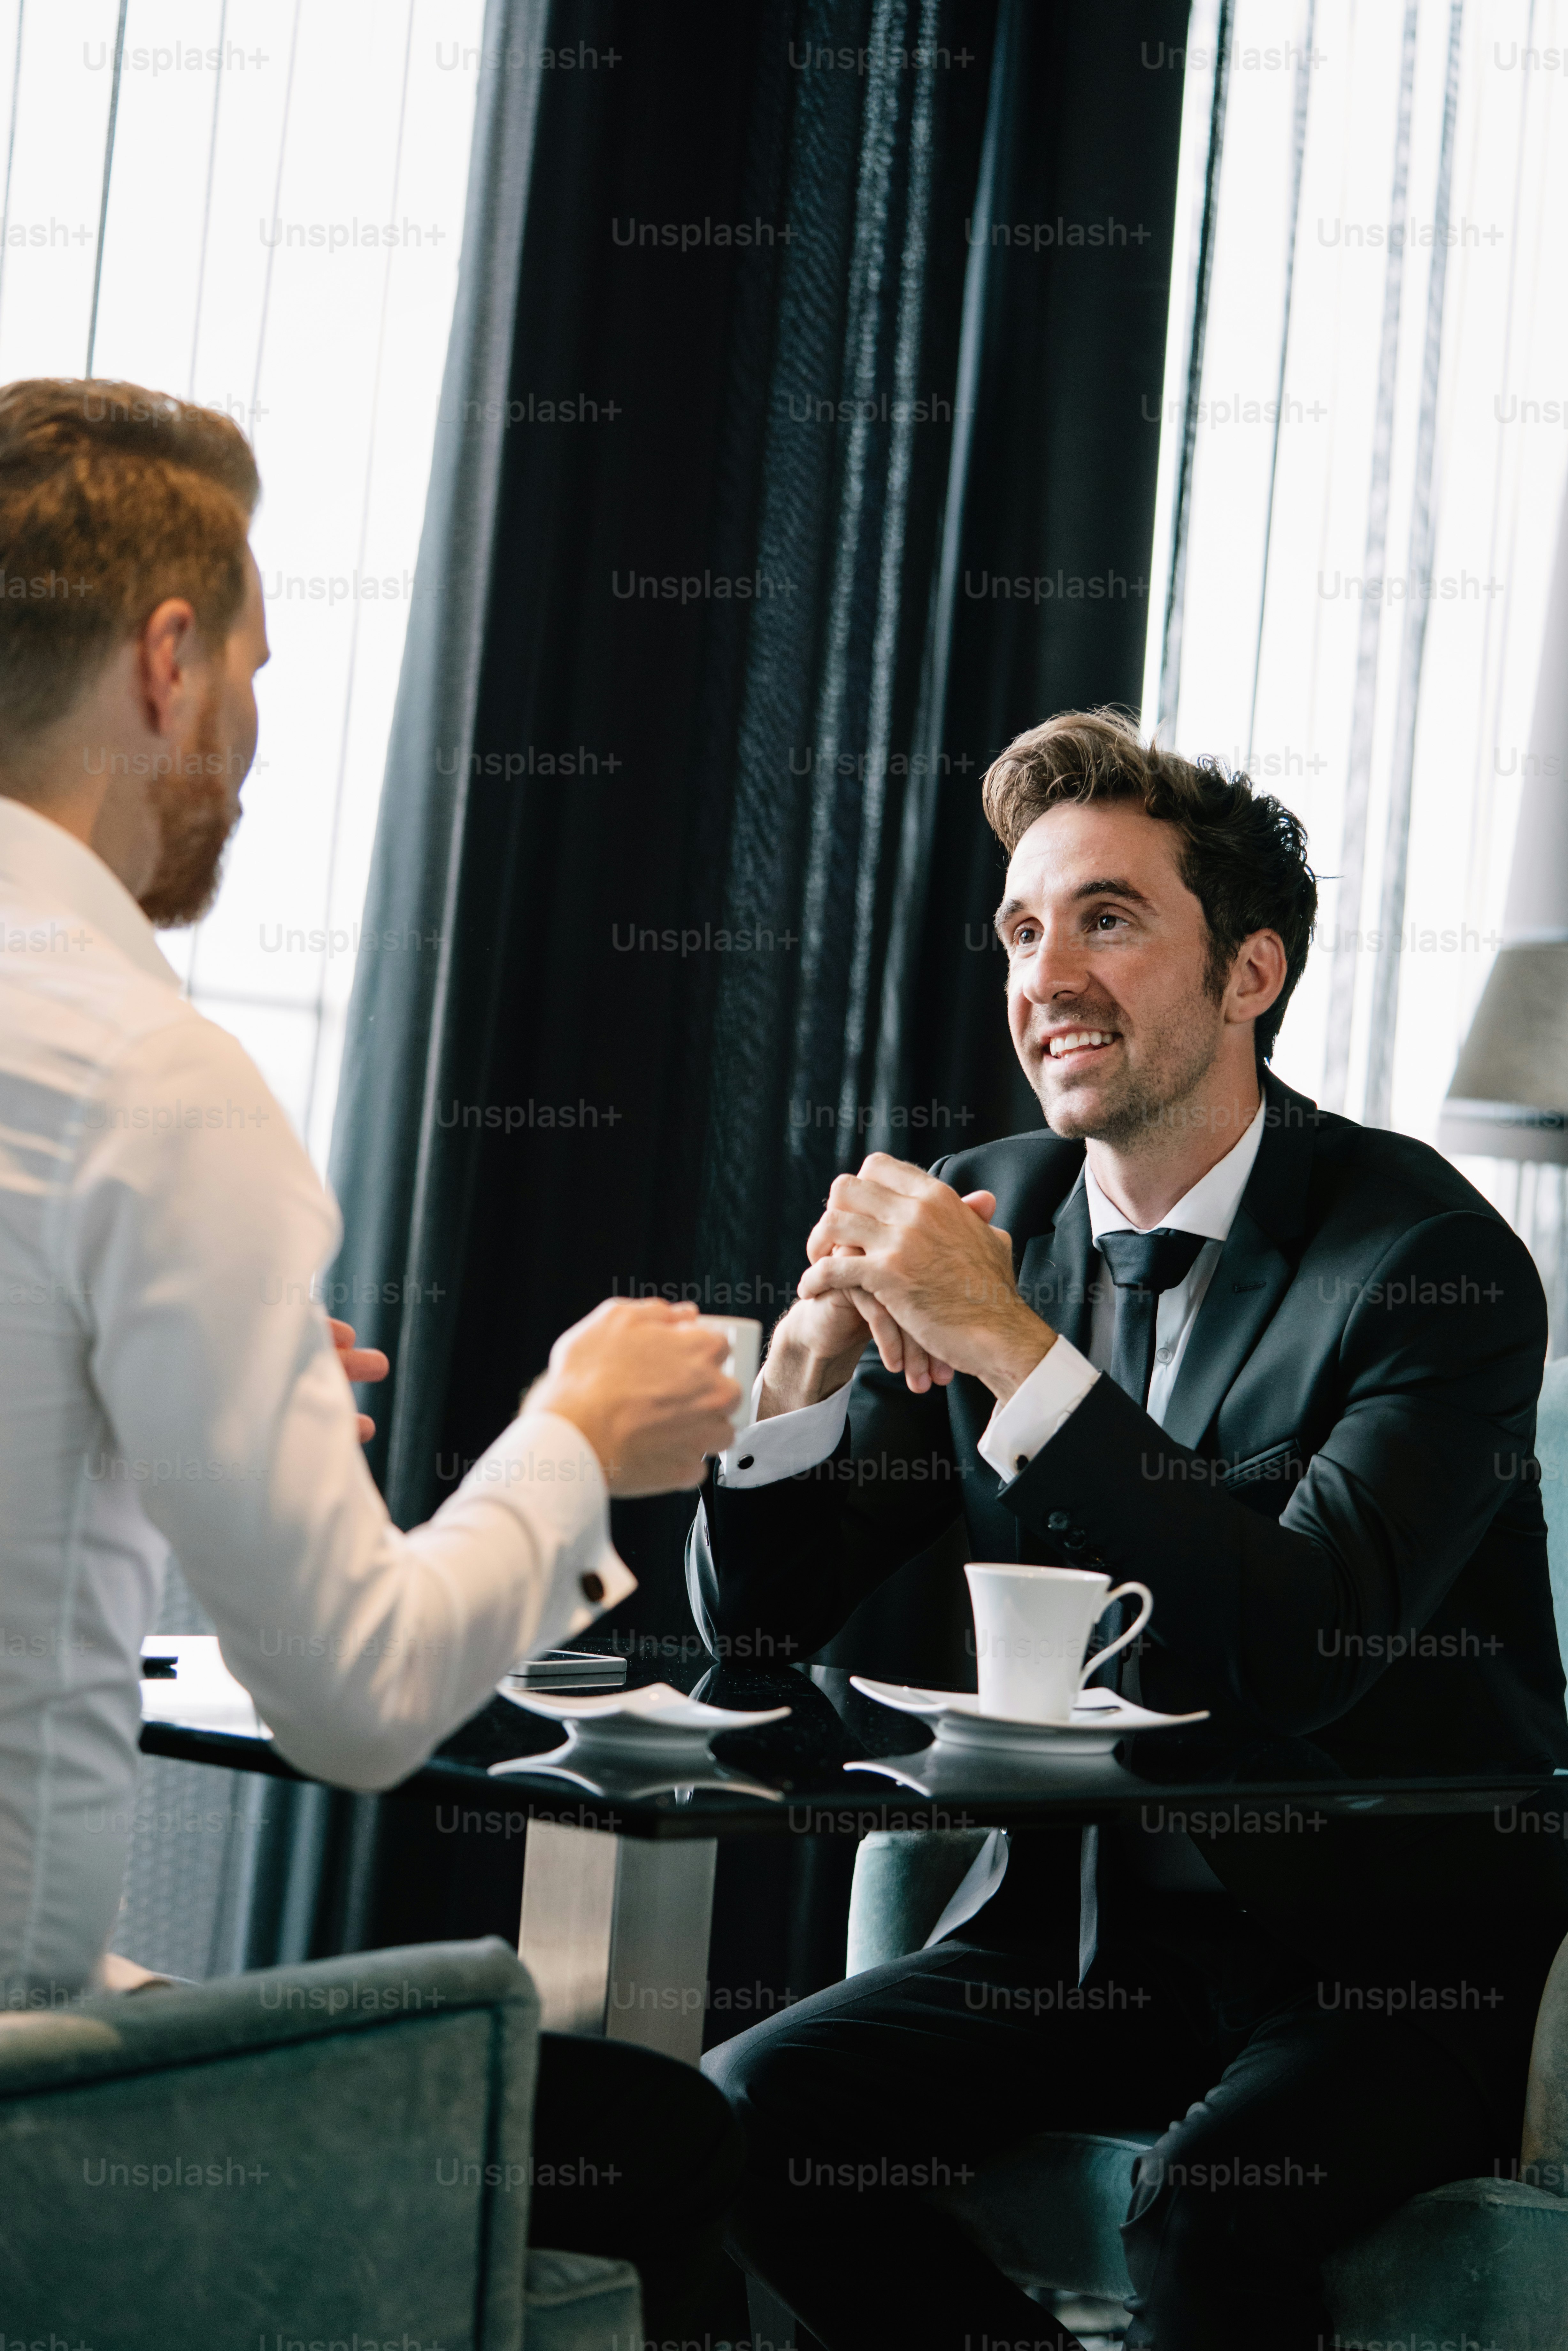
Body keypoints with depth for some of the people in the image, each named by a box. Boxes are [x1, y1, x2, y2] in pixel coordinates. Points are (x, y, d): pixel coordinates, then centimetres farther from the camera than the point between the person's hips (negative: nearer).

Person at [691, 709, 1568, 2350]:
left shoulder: (1433, 1257, -13)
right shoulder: (986, 1218, 3)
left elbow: (1305, 1650, -28)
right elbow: (754, 1612, 3)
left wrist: (1012, 1346, -28)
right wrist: (816, 1347, -16)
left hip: (1379, 1958, -5)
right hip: (1081, 1913, 6)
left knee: (1206, 2217, -32)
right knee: (740, 2118, -14)